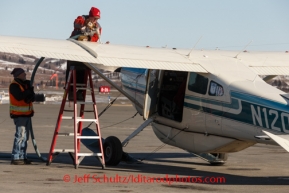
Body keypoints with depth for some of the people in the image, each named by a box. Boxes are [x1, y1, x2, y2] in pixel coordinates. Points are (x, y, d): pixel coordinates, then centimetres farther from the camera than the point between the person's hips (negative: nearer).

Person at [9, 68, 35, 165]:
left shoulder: (26, 84, 14)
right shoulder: (14, 86, -11)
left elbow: (33, 96, 7)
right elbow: (19, 96, -26)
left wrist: (30, 96, -15)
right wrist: (28, 92, -14)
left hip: (27, 114, 9)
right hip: (19, 115, -9)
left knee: (25, 136, 10)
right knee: (20, 135, -15)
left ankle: (22, 157, 16)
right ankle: (15, 158, -15)